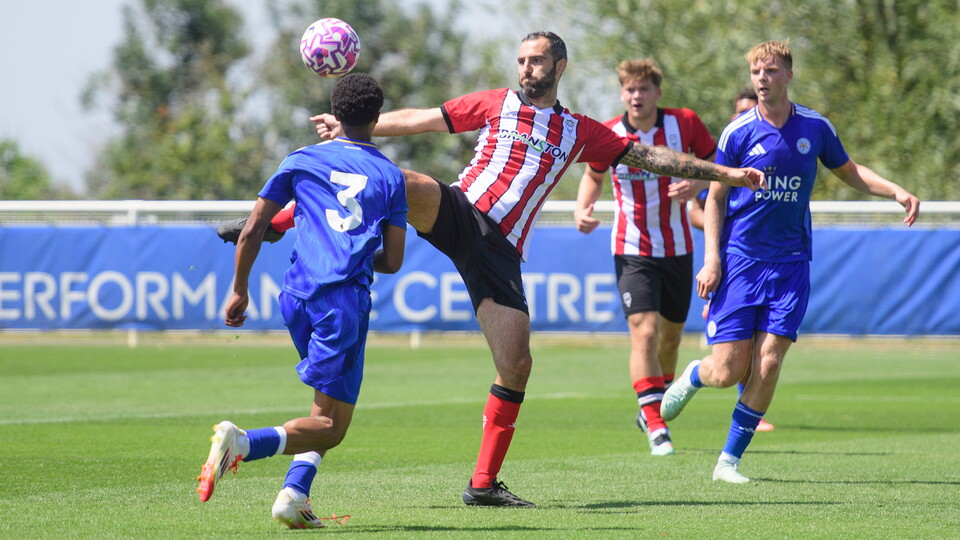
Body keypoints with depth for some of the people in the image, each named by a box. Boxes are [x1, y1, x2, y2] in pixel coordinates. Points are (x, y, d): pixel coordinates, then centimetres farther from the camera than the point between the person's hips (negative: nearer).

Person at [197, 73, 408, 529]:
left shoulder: (302, 161, 12)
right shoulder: (390, 177, 9)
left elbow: (252, 229, 8)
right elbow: (392, 262, 7)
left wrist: (239, 290, 18)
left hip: (297, 296, 4)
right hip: (346, 299, -4)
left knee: (329, 402, 23)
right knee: (330, 426, -4)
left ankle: (295, 492, 4)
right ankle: (242, 442, -30)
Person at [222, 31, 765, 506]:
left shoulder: (580, 132, 17)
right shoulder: (495, 104, 13)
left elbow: (648, 156, 18)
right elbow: (419, 120, 13)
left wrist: (723, 173, 13)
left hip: (501, 250, 2)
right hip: (460, 213, -2)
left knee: (516, 363, -7)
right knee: (403, 183, -34)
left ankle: (484, 482, 4)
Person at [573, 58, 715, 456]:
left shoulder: (685, 124, -7)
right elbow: (594, 175, 12)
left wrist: (694, 185, -16)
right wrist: (582, 208, -6)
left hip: (677, 250, 2)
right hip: (632, 252, -2)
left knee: (670, 336, 13)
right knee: (644, 332, -17)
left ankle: (652, 410, 36)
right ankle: (656, 427, -17)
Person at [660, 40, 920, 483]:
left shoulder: (815, 127, 3)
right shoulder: (738, 132, -3)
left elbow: (850, 172, 20)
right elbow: (715, 198, 3)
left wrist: (897, 192, 5)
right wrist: (712, 257, -8)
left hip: (790, 264, 2)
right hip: (739, 260, -2)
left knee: (768, 364, -10)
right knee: (729, 371, -6)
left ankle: (729, 460, 3)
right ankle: (691, 377, 32)